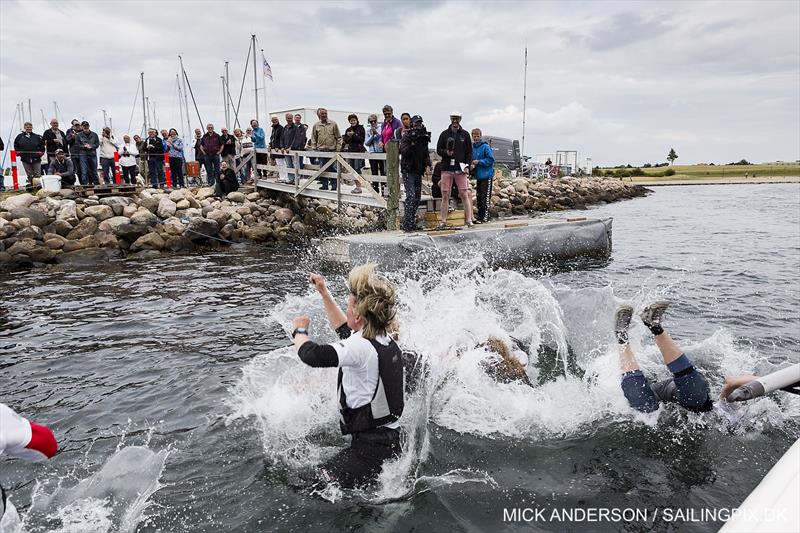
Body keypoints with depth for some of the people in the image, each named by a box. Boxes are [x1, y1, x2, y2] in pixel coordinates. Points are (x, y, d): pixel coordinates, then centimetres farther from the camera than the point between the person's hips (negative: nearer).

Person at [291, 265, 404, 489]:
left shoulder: (362, 347, -23)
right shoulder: (387, 342, 6)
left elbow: (312, 355, -31)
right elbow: (345, 330, 23)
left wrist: (300, 331, -8)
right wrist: (324, 292, 26)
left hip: (371, 448, -9)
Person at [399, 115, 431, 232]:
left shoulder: (423, 137, 11)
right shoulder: (406, 137, -6)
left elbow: (426, 153, 14)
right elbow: (404, 152, -16)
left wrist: (427, 164, -3)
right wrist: (412, 143, -28)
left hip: (418, 171, 7)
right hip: (408, 171, -7)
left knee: (417, 197, 8)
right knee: (411, 196, -16)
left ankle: (412, 222, 16)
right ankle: (407, 225, -16)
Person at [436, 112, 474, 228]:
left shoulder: (465, 134, 11)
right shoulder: (444, 134, 10)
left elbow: (469, 152, 10)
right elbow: (438, 149, 9)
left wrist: (467, 165, -3)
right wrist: (446, 152, -12)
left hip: (460, 169, 0)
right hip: (446, 169, 0)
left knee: (464, 194, -5)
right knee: (445, 195, 0)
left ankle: (469, 219, 0)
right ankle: (443, 221, 5)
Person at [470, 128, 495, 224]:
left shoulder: (485, 147, -10)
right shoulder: (472, 147, 9)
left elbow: (491, 159, -14)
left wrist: (479, 162, -17)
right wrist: (472, 165, -1)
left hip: (486, 175, -7)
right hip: (478, 176, 7)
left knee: (485, 197, -5)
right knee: (478, 196, 11)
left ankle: (485, 217, -2)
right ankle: (480, 216, 19)